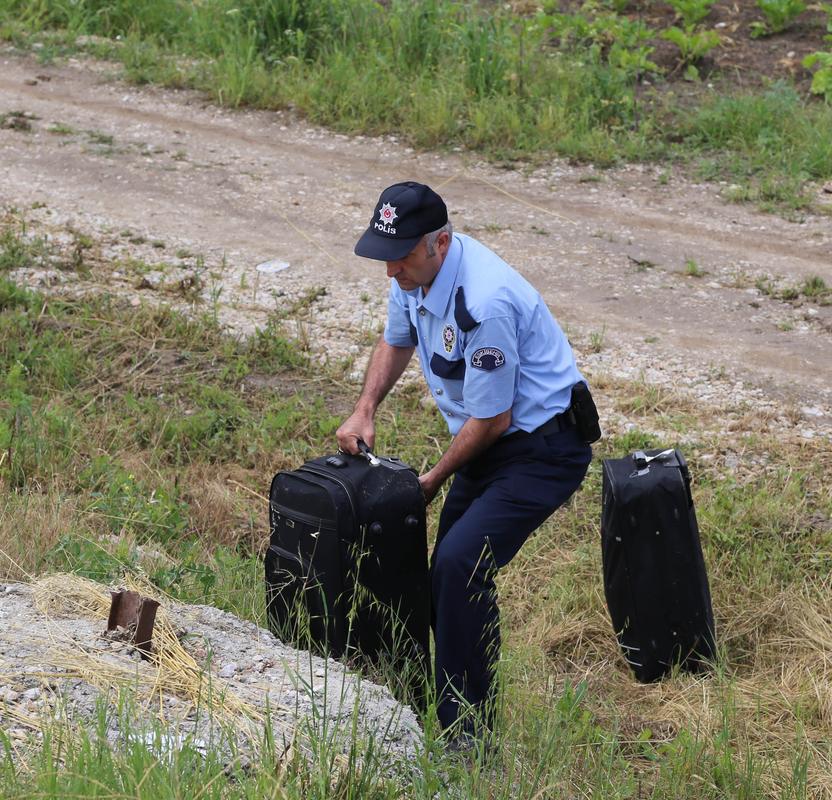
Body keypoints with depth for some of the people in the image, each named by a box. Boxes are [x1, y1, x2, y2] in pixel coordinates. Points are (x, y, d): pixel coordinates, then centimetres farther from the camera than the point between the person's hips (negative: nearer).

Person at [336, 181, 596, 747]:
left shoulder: (484, 304, -31)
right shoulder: (415, 271, -2)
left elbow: (490, 419, -22)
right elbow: (397, 342, 21)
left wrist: (434, 479, -7)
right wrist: (365, 410, 7)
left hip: (542, 449, -10)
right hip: (490, 444, 10)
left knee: (460, 564, -22)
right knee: (453, 568, 12)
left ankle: (466, 733, -15)